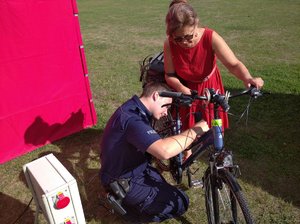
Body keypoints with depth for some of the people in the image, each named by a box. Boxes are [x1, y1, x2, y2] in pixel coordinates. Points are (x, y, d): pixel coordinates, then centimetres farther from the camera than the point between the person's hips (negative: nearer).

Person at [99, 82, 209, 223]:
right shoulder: (132, 117, -31)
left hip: (133, 168, 10)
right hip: (123, 182, -10)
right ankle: (128, 208, 5)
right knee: (179, 203, -10)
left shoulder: (135, 109, 2)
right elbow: (164, 151, -44)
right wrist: (195, 130, -31)